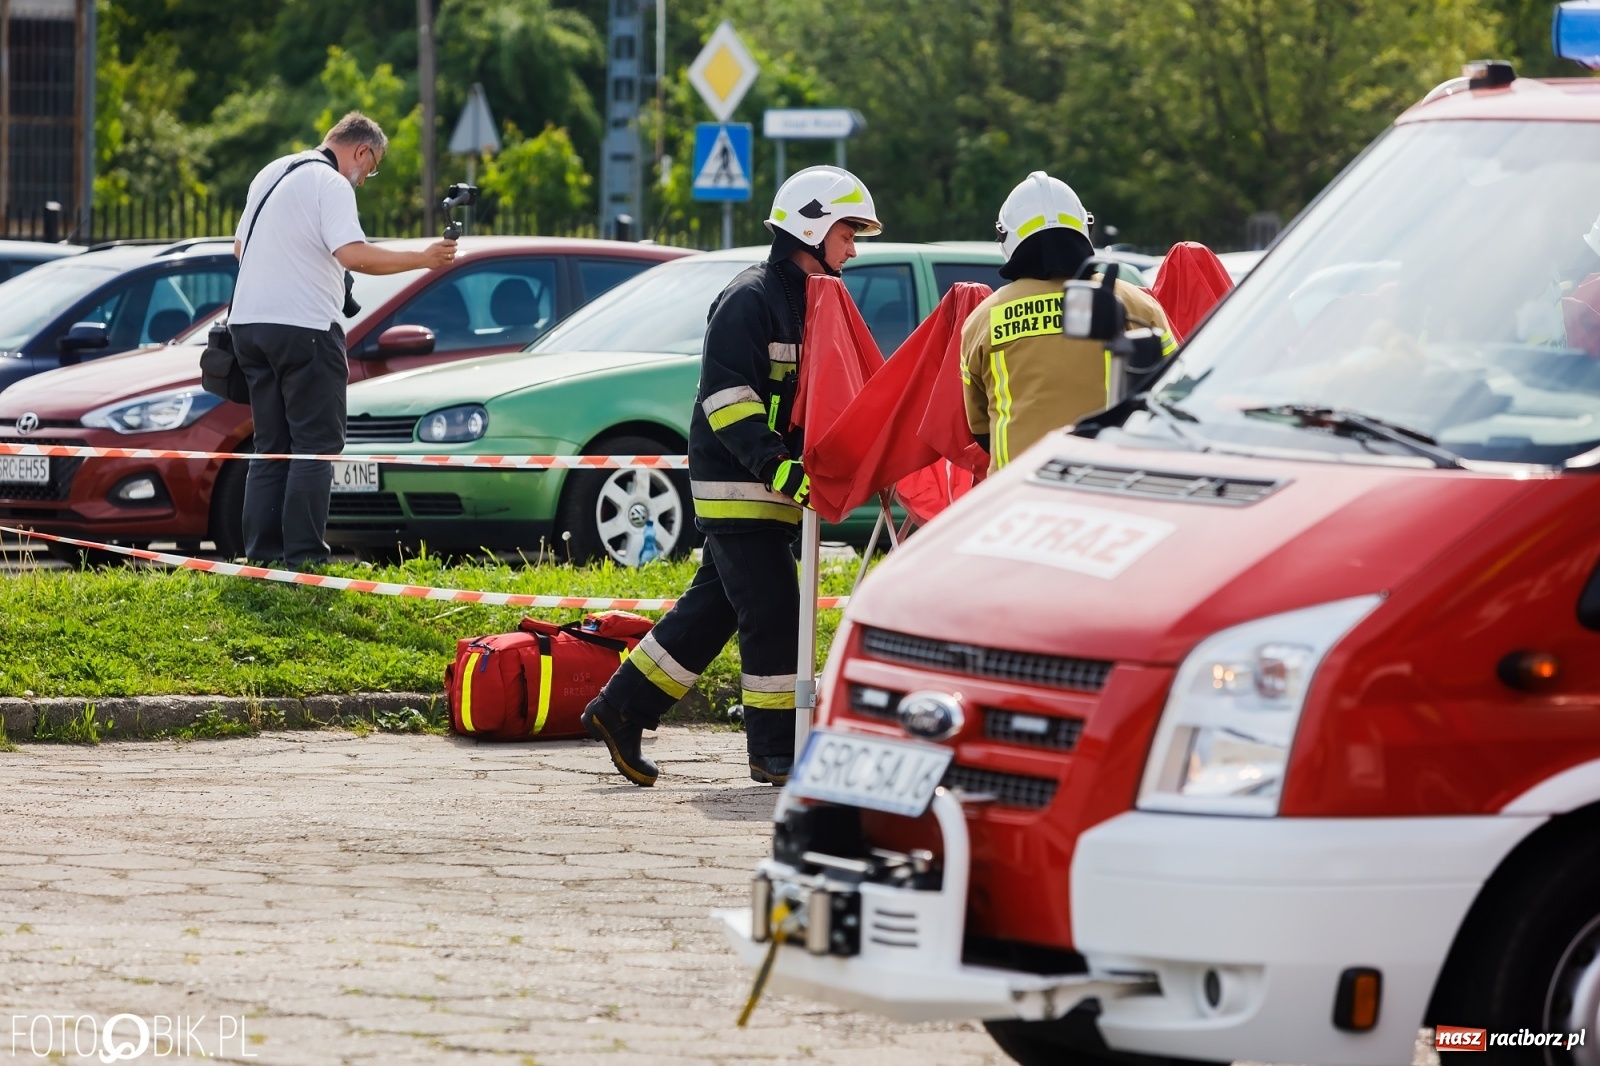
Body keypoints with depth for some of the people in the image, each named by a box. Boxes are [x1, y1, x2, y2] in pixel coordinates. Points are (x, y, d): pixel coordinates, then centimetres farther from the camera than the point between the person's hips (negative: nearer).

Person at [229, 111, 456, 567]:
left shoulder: (270, 174, 18)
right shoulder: (331, 184, -10)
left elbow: (240, 247, 25)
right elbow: (354, 254, -23)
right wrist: (422, 259, -17)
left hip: (249, 320, 8)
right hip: (303, 325, -8)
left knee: (271, 447, 12)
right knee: (316, 445, -4)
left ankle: (262, 552, 7)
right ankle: (304, 557, -9)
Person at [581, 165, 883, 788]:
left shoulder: (813, 303, 18)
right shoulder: (751, 300, -13)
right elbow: (725, 396, -21)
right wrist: (776, 465, -29)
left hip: (776, 488, 10)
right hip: (736, 485, -10)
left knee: (714, 607, 11)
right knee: (771, 611, -9)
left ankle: (620, 712, 18)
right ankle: (775, 752, -3)